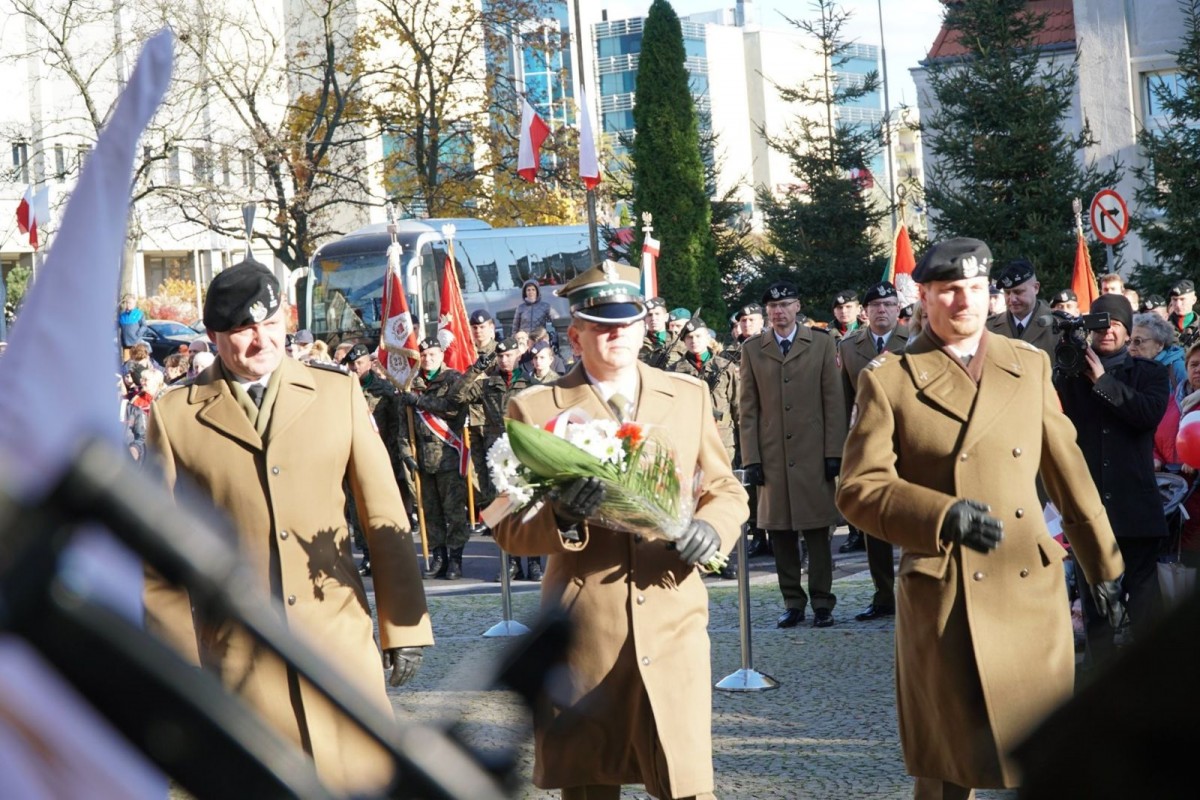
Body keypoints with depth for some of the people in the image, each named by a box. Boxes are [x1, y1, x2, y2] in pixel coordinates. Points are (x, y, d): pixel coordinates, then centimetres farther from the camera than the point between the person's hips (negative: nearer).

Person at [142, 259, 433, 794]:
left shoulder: (339, 393, 7)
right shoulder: (175, 415, 2)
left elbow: (385, 518, 8)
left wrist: (405, 625, 5)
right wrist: (175, 664, 4)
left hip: (338, 634, 1)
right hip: (235, 651, -1)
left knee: (364, 776, -1)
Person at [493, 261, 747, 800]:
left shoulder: (690, 396, 12)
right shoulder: (534, 409, 2)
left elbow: (725, 490, 16)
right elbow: (509, 528, 0)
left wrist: (713, 528, -7)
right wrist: (563, 516, -22)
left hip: (673, 623, 1)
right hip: (581, 632, -1)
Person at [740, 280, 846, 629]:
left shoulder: (822, 345, 7)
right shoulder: (752, 351, 9)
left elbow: (834, 402, 3)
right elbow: (748, 409, 7)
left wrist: (834, 452, -4)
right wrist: (751, 458, 0)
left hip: (814, 455, -1)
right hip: (772, 456, 1)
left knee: (817, 531, -1)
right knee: (781, 533, 3)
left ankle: (822, 603, 6)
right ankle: (792, 603, 11)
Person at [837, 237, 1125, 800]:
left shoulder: (1030, 365, 10)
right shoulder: (888, 380, -1)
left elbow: (1068, 474, 17)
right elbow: (859, 489, -7)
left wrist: (1105, 564, 20)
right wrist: (943, 517, -21)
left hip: (1032, 589, 3)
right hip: (942, 599, -3)